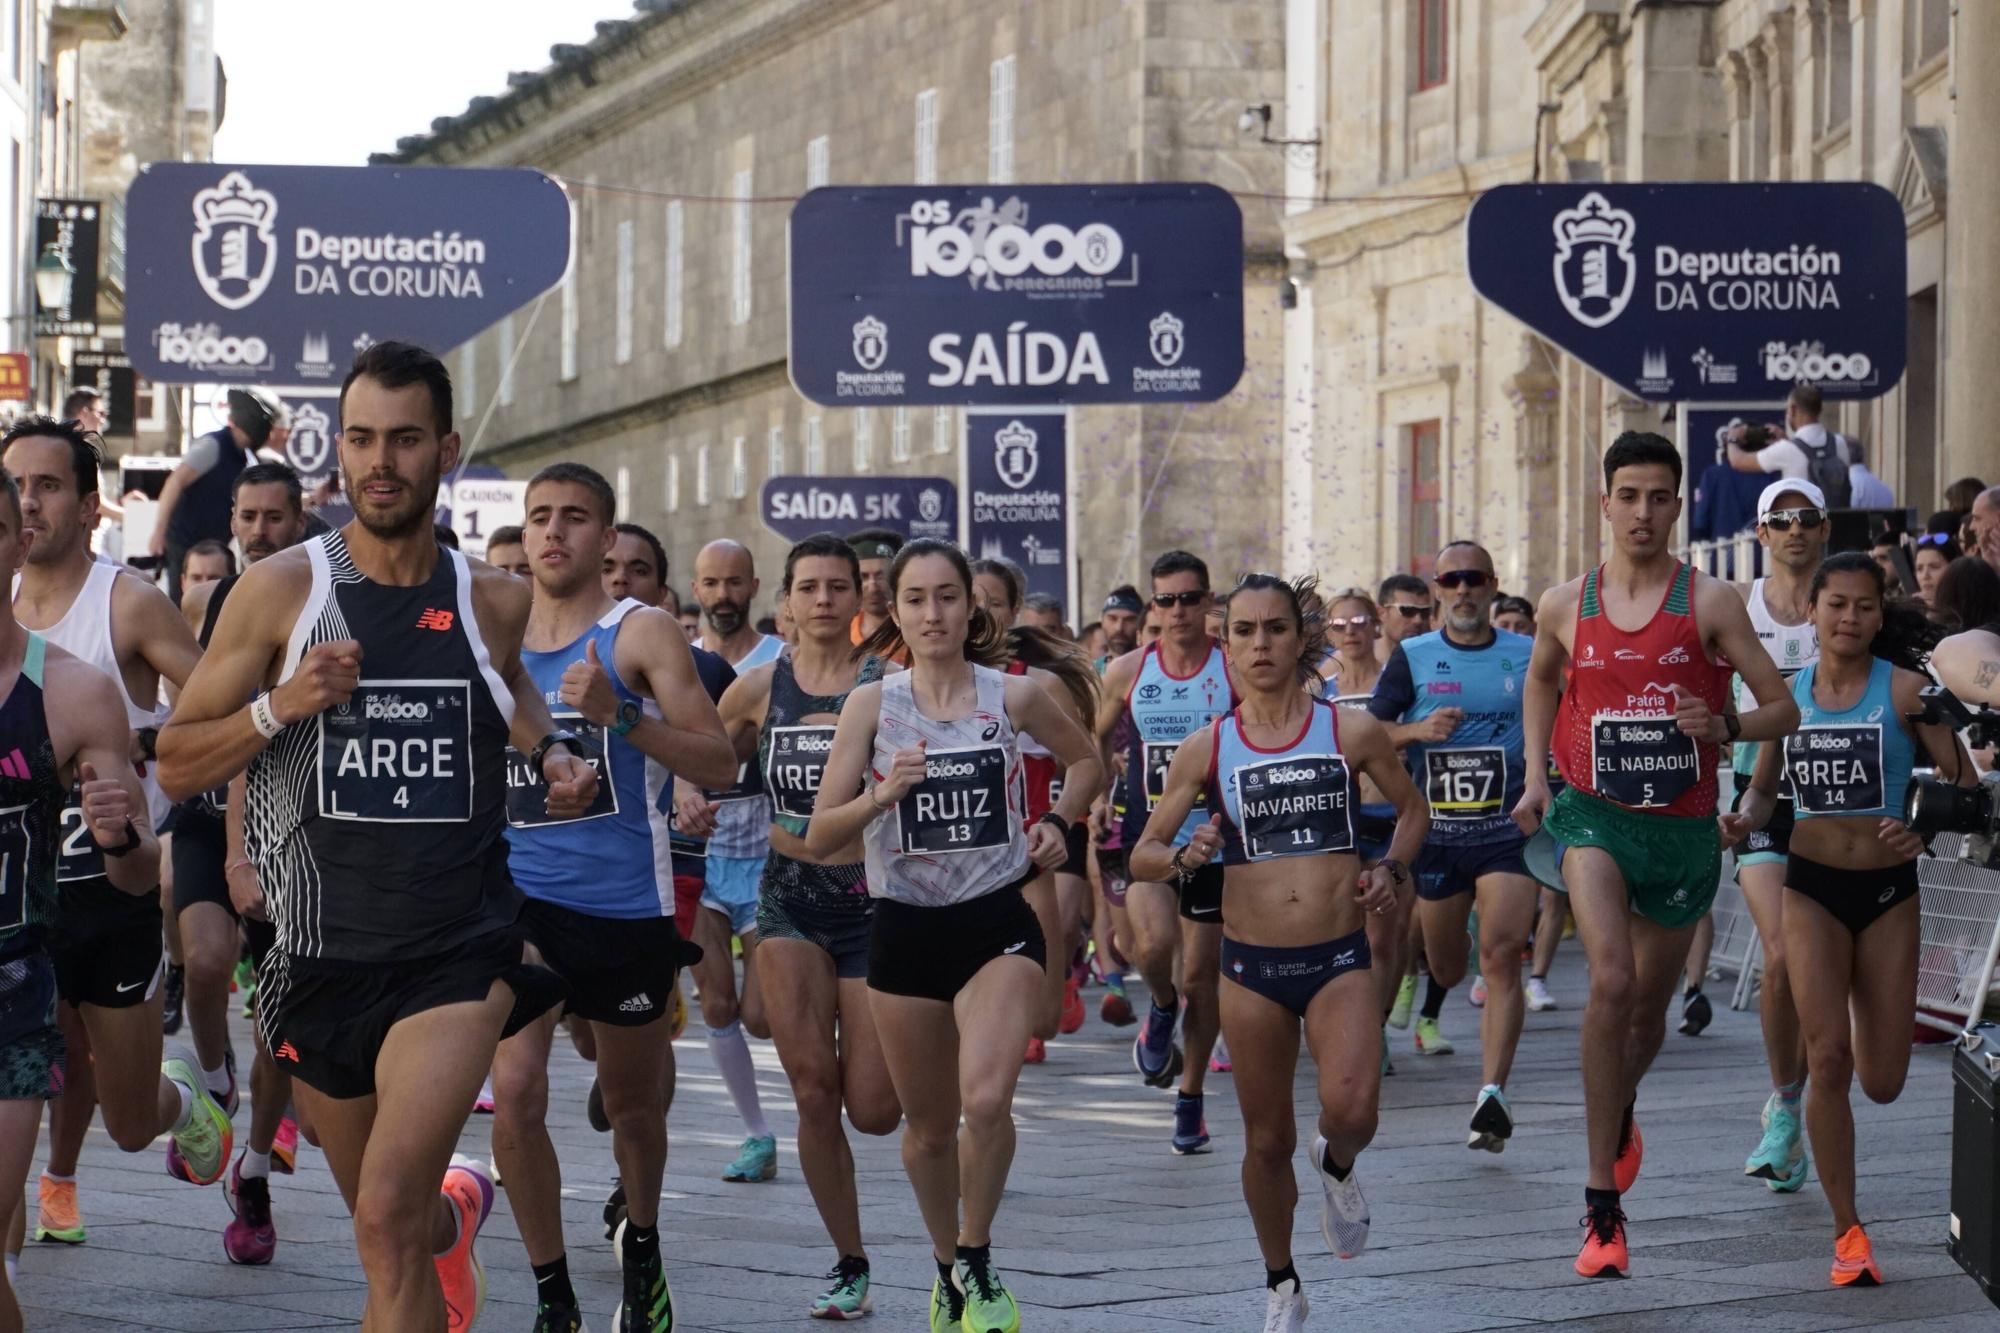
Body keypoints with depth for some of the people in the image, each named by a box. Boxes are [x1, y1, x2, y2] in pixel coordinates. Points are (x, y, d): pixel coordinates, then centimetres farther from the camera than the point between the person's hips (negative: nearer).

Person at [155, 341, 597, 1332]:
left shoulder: (493, 601, 2)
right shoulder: (282, 589, -4)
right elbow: (175, 767, -3)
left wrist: (552, 752, 8)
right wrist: (281, 705, -19)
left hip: (459, 952, -1)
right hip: (323, 955, 1)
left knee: (388, 1219, -22)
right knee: (391, 1225, 19)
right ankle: (456, 1209, 55)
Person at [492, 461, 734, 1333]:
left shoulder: (638, 634, -5)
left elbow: (718, 763, -14)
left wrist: (618, 713, -27)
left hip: (624, 902, -2)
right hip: (519, 893, 2)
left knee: (632, 1101, 14)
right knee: (515, 1093, -14)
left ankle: (641, 1247, 42)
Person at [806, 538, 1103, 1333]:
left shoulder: (1014, 696, -2)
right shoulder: (871, 704, -3)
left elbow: (1086, 761, 19)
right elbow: (819, 840, -6)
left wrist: (1057, 824, 2)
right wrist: (881, 796, -23)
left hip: (998, 924, -1)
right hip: (906, 931, 1)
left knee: (986, 1101, -23)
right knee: (929, 1126, 11)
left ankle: (975, 1262, -1)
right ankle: (946, 1266, 36)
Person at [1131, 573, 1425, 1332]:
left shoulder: (1352, 732, -1)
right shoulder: (1206, 749, -1)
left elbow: (1411, 807, 15)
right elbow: (1142, 854, 4)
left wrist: (1392, 868, -3)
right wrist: (1184, 856, -18)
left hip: (1339, 959, -1)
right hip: (1252, 964, 1)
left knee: (1352, 1112, -23)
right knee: (1268, 1141, 8)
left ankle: (1338, 1168, 14)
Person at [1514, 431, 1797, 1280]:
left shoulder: (1711, 603, -5)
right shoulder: (1564, 606, 1)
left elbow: (1783, 710, -3)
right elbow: (1540, 681, 23)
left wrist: (1724, 725, -24)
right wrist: (1534, 777, 11)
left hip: (1684, 828, 1)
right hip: (1591, 816, -1)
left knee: (1650, 1008, 16)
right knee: (1611, 980, -24)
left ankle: (1621, 1113, 53)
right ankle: (1602, 1205, -20)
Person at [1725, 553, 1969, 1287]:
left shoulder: (1905, 690, -6)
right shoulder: (1790, 693, 3)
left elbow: (1963, 783, -8)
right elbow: (1763, 786, 14)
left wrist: (1924, 831, -26)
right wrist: (1745, 817, -8)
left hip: (1889, 891, -1)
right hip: (1812, 888, 1)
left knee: (1883, 1083, 4)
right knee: (1827, 1059, -14)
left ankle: (1865, 1015, 44)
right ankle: (1848, 1233, -4)